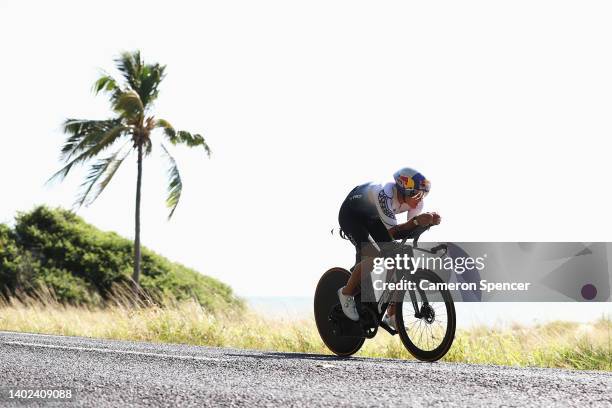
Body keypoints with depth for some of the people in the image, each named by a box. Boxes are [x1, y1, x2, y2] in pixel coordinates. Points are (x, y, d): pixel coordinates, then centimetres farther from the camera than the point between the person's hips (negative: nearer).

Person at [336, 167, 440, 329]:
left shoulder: (416, 199, -20)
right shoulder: (385, 194, -40)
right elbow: (394, 233, -39)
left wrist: (429, 221, -35)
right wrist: (416, 221, -53)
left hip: (372, 218, 7)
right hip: (351, 215, -7)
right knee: (374, 258, -28)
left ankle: (391, 316, 5)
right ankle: (346, 293, -2)